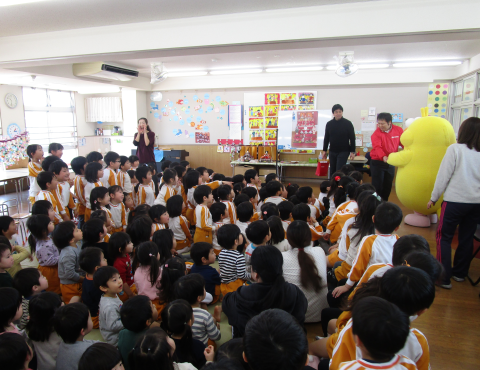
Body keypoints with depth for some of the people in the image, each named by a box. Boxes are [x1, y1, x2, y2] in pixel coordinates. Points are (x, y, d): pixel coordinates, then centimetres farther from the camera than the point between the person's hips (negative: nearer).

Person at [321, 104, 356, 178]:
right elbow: (326, 138, 11)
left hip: (344, 151, -4)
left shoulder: (348, 123, -5)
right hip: (332, 152, 4)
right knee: (332, 172, 10)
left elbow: (352, 138, -3)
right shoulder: (329, 124, 4)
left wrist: (352, 152, -7)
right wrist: (324, 150, 9)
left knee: (339, 171, -9)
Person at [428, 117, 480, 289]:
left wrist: (433, 198, 1)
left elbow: (443, 176, -9)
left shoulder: (455, 149, -10)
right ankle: (460, 273, 30)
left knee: (444, 237, 5)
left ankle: (444, 277, 4)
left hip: (455, 201, -5)